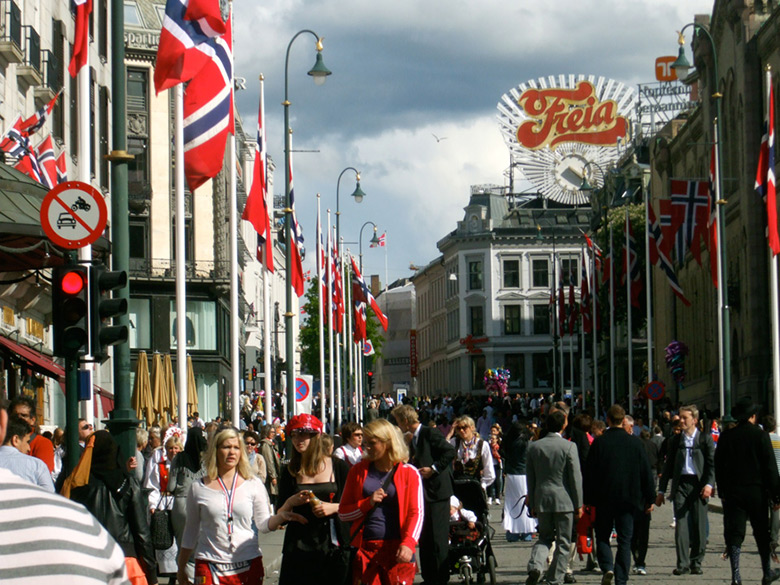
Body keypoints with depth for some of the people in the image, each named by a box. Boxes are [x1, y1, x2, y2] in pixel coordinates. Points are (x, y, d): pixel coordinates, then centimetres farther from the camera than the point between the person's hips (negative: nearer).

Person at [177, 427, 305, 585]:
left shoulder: (253, 484, 6)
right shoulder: (198, 488, 5)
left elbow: (263, 524, 3)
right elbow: (190, 531, 12)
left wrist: (281, 516, -18)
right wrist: (181, 569, 13)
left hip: (248, 565, 1)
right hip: (209, 566, -1)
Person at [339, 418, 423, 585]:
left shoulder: (409, 473, 4)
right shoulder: (358, 471, 12)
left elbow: (417, 512, -3)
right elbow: (343, 513, 12)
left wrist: (408, 544, -19)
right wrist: (368, 503, -6)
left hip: (397, 549, -2)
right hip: (365, 549, 3)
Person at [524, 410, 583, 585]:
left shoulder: (534, 446, 3)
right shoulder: (569, 447, -9)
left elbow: (530, 478, 8)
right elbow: (575, 477, -7)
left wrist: (532, 504, 15)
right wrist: (578, 504, 0)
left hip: (541, 499, 4)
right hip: (564, 500, -4)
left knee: (545, 537, 17)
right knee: (563, 542, 7)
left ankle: (535, 565, -9)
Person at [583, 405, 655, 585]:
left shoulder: (599, 443, -6)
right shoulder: (634, 442, -1)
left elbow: (588, 473, -3)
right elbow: (646, 472, 3)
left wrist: (588, 499, 5)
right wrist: (650, 499, 10)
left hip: (604, 498, -1)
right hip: (628, 499, 1)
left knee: (602, 536, 11)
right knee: (624, 540, 6)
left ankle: (607, 568, -12)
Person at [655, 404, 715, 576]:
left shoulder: (705, 439, 4)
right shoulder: (675, 440, 13)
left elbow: (712, 463, 0)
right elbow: (668, 466, 16)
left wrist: (709, 484, -15)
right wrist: (661, 491, 13)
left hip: (698, 485, -2)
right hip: (680, 484, 2)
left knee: (699, 526, 0)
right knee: (681, 524, -6)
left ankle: (696, 562, 10)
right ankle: (682, 564, -6)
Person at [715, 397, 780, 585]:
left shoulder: (726, 436, 1)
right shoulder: (761, 436, -7)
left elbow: (719, 466, 5)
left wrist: (722, 492, 13)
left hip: (733, 492, 1)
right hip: (757, 492, -1)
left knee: (734, 534, 1)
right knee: (762, 533, 13)